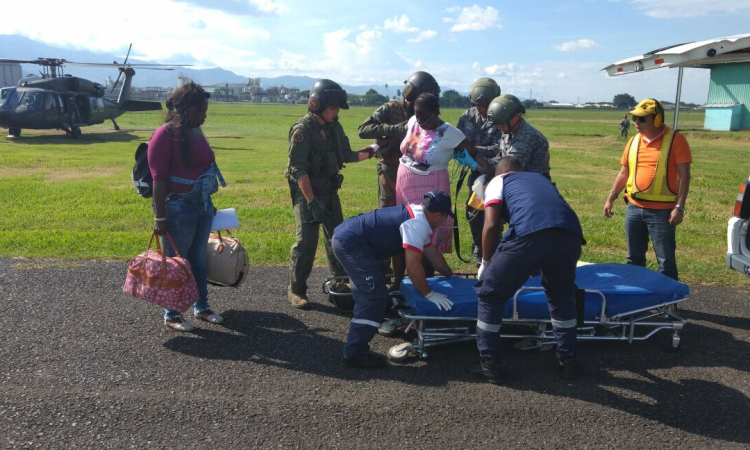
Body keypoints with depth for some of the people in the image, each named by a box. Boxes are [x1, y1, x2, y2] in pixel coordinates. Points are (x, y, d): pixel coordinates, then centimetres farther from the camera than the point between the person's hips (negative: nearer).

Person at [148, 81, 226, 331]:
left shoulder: (196, 133, 10)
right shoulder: (166, 134, -13)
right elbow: (159, 178, -16)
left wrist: (208, 203, 20)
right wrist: (160, 217, -18)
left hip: (203, 205, 8)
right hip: (178, 208, -7)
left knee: (199, 258, 17)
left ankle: (201, 307, 31)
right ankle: (171, 315, 20)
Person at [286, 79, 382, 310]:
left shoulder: (335, 127, 5)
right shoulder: (302, 130, -17)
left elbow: (347, 155, 15)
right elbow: (299, 169, -21)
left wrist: (371, 151, 1)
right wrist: (312, 202, -26)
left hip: (330, 191, 7)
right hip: (307, 193, -7)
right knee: (306, 242, -9)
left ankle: (340, 282, 29)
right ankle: (296, 290, 7)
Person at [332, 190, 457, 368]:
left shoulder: (415, 214, 14)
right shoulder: (418, 224, -17)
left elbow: (432, 252, 25)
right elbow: (413, 266, -21)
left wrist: (452, 276, 33)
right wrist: (429, 294, -10)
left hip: (345, 236, 11)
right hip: (351, 243, -11)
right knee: (375, 296, -10)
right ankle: (355, 354, -5)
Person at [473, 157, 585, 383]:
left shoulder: (498, 181, 26)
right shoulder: (542, 178, 40)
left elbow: (491, 225, 10)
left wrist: (485, 263, 25)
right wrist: (539, 263, 62)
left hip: (528, 235, -5)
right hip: (570, 234, 5)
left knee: (490, 296, 17)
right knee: (562, 297, 32)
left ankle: (489, 365, 22)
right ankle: (568, 362, 38)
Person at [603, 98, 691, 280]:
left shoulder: (675, 139, -7)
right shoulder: (634, 141, 9)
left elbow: (684, 175, -10)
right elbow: (623, 172, 16)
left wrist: (679, 207, -16)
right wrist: (611, 197, 10)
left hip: (662, 211, -5)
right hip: (634, 208, 6)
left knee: (666, 261, 2)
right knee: (634, 258, 15)